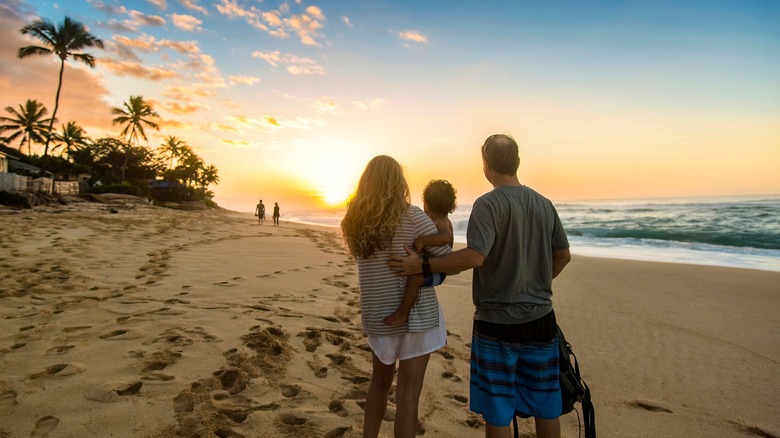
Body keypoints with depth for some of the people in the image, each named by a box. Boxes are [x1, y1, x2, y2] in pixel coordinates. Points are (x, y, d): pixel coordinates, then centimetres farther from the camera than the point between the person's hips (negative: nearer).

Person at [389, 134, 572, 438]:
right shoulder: (544, 204, 5)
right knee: (545, 405, 18)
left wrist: (422, 266, -20)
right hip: (541, 319, 6)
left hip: (497, 322, -6)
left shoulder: (488, 204, -15)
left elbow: (475, 256, -27)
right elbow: (563, 256, 13)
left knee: (497, 412, 10)